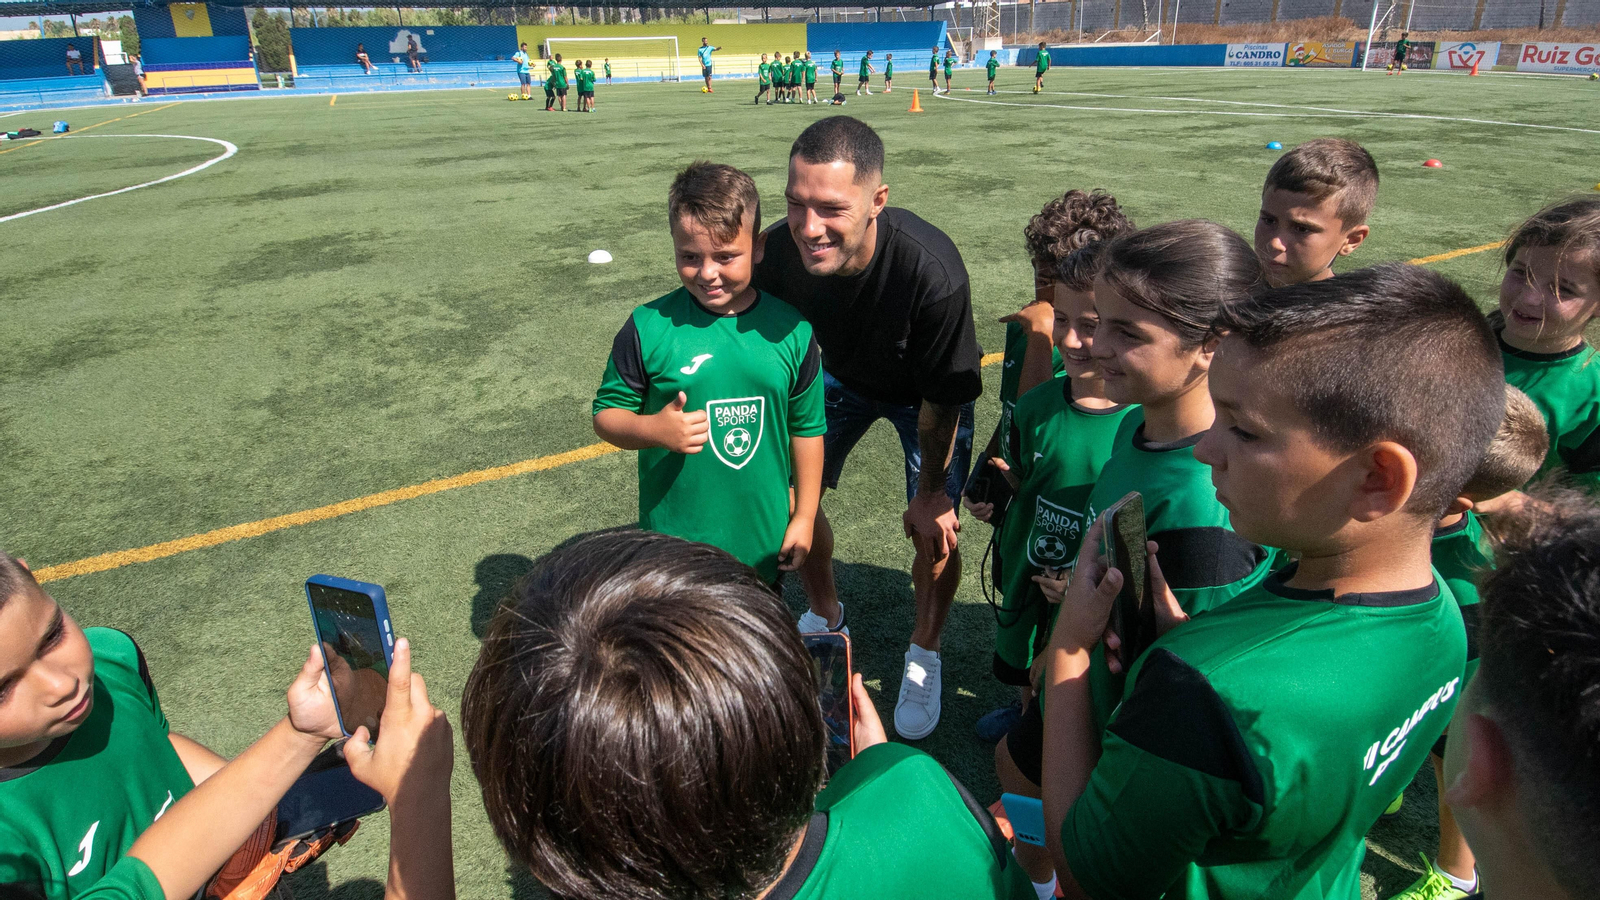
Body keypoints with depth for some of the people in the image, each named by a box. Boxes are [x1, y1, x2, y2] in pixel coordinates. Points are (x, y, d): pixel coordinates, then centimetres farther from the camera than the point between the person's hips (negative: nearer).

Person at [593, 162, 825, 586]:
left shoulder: (790, 330, -6)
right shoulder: (649, 328, -14)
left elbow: (806, 428, 3)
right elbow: (606, 415, -5)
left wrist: (804, 516, 6)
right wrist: (654, 430, -26)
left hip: (764, 541, 2)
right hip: (675, 535, -2)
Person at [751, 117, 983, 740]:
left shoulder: (933, 272, -41)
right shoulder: (778, 250, -30)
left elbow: (942, 400, -25)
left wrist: (929, 494, -13)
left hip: (924, 391, -3)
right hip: (840, 374, 4)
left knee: (936, 526, -6)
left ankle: (924, 652, 24)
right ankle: (825, 616, 34)